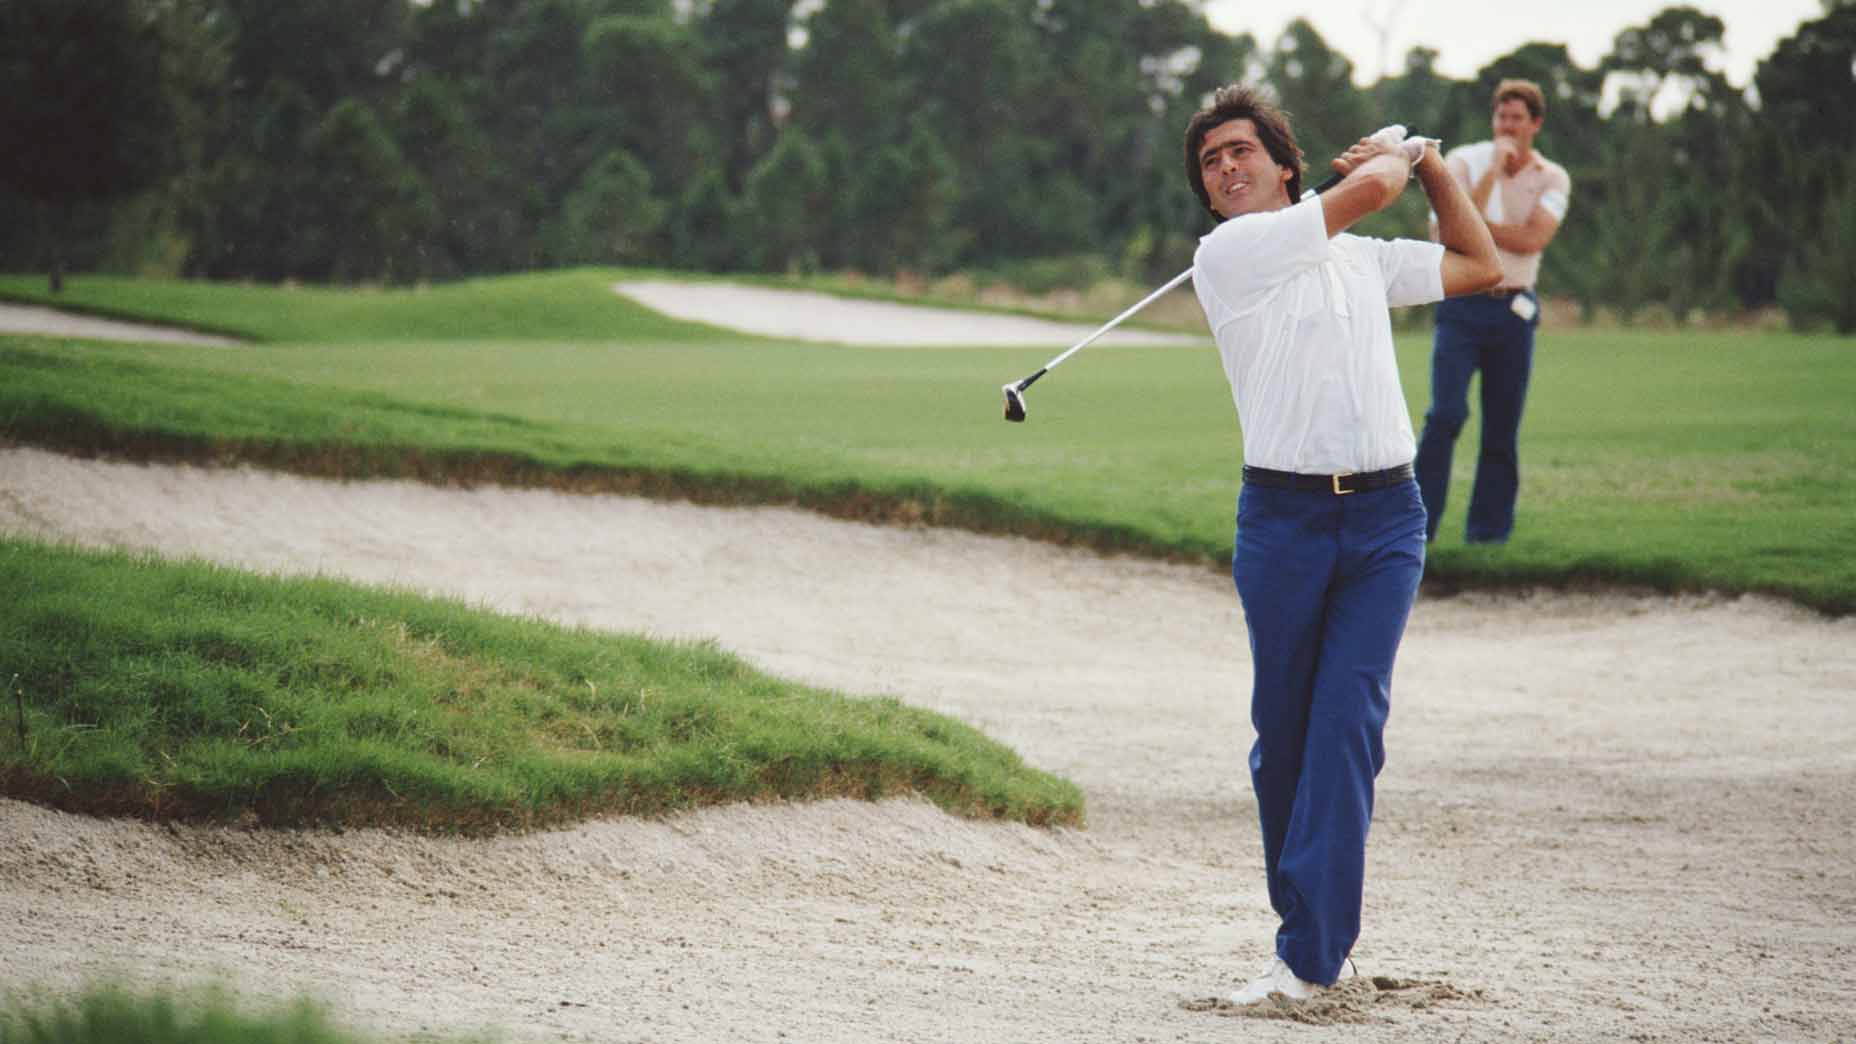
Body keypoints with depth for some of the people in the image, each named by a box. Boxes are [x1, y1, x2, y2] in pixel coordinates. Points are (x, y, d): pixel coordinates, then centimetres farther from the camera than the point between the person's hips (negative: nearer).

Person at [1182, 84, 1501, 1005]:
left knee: (1347, 720, -10)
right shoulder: (1226, 254, -1)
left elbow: (1479, 265, 30)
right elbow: (1369, 186, -4)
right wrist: (1400, 151, 17)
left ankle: (1310, 955, -15)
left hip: (1386, 520, 2)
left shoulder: (1363, 261, 18)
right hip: (1282, 516, -2)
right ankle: (1303, 923, 16)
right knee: (1283, 730, 1)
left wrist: (1432, 161, 26)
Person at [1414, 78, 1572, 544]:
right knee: (1445, 415, -15)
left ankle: (1489, 533, 12)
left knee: (1503, 430, 3)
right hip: (1461, 307, -2)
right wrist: (1494, 169, -17)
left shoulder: (1551, 178, 4)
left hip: (1513, 312, 2)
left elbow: (1532, 240, -12)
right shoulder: (1465, 162, 0)